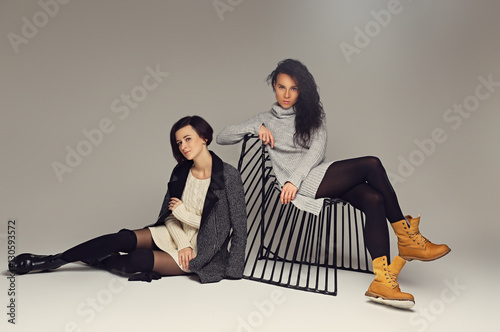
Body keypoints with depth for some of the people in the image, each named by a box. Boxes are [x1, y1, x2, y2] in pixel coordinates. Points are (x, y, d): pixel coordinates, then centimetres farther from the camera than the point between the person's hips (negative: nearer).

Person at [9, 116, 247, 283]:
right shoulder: (181, 172, -1)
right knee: (123, 239, -16)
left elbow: (238, 225, -18)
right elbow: (169, 215, 4)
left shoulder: (228, 176, -20)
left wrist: (182, 212, -15)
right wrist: (182, 244, -16)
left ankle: (95, 262, 7)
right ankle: (52, 261, -2)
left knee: (136, 260, -22)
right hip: (176, 234, 5)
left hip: (201, 252, -5)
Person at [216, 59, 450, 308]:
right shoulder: (266, 120, 18)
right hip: (297, 184, -4)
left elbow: (317, 149, 3)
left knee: (374, 199, -27)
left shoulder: (313, 114, 21)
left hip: (320, 174, 4)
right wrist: (257, 127, -1)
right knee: (371, 164, -21)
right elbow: (221, 137, 14)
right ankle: (407, 236, -10)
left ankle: (382, 280, -30)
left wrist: (295, 178, -13)